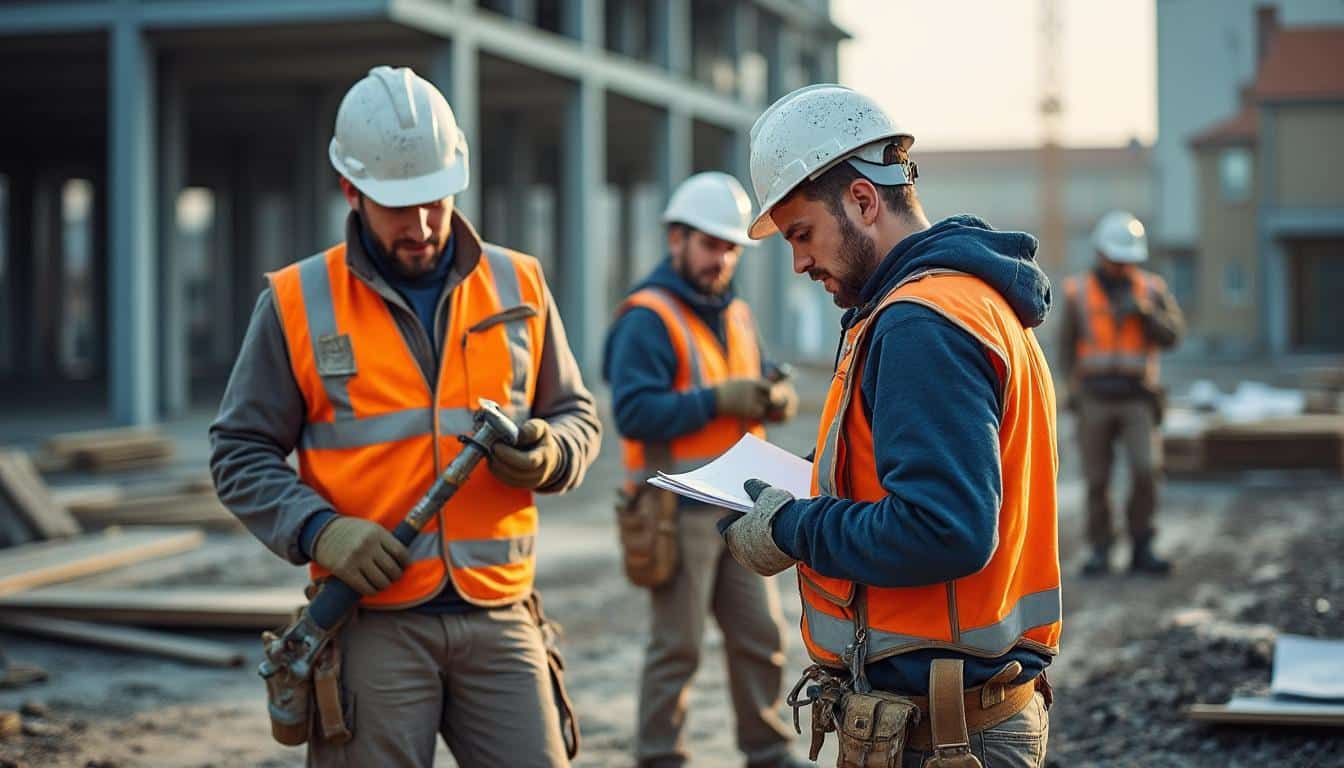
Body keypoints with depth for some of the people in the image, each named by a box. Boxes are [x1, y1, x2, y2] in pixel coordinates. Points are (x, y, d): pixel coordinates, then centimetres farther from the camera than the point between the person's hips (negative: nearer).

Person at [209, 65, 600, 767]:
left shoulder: (518, 287, 9)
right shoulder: (297, 305, 1)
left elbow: (575, 414, 17)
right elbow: (241, 453, 3)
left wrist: (551, 455, -6)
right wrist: (317, 528, -15)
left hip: (496, 615, 2)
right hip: (369, 620, -2)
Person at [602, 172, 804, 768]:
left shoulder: (735, 314, 16)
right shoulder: (648, 317, -10)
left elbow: (751, 392, 21)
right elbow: (634, 412, -19)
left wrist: (774, 398, -2)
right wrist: (718, 400, -23)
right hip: (680, 509, -7)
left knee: (761, 634, 9)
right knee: (677, 645, -1)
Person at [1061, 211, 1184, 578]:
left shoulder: (1151, 289, 4)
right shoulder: (1079, 292, 2)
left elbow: (1171, 336, -4)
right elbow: (1068, 345, 5)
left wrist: (1143, 311, -21)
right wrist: (1076, 386, -9)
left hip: (1137, 400, 0)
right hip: (1094, 400, 0)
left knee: (1145, 471, -13)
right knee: (1097, 479, 2)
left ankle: (1141, 550, -2)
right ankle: (1099, 551, 13)